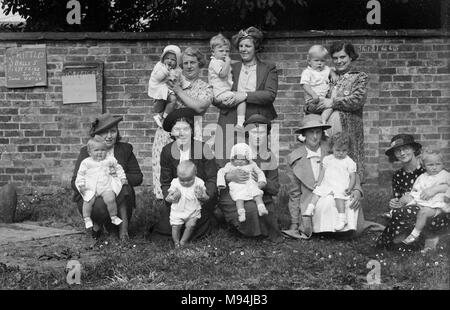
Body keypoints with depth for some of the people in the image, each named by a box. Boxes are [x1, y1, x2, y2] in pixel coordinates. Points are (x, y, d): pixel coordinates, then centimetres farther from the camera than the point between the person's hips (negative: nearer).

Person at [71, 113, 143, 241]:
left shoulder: (125, 149, 2)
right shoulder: (86, 152, -3)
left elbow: (138, 178, -1)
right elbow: (75, 183, -9)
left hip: (118, 198, 2)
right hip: (91, 198, -2)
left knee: (125, 188, -29)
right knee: (100, 206, -34)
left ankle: (123, 227, -16)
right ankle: (97, 225, 1)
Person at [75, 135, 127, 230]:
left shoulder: (110, 160, 11)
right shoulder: (86, 162, 7)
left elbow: (118, 168, 24)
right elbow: (81, 174, 10)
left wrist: (122, 178, 18)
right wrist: (81, 185, -1)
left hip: (106, 187, 0)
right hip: (91, 188, 0)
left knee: (110, 199, -25)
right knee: (88, 201, -23)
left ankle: (114, 217, -8)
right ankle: (87, 219, -5)